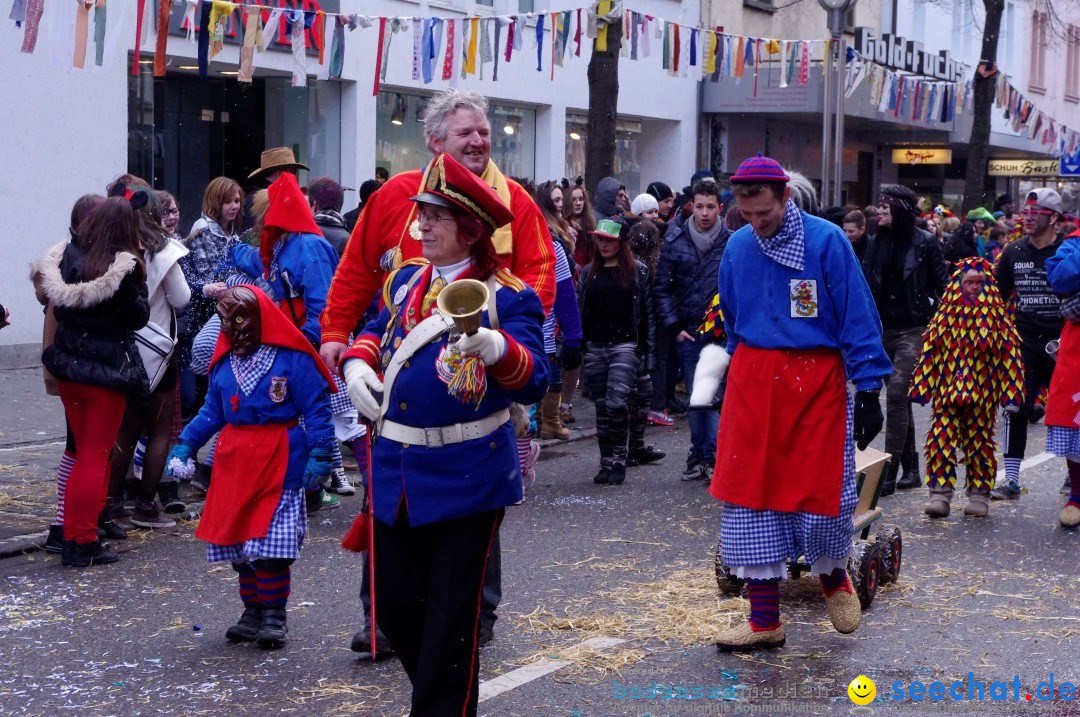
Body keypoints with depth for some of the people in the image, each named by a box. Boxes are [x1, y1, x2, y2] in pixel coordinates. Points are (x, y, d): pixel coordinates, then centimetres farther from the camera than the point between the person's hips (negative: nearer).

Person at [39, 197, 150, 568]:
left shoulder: (68, 258, -3)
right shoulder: (124, 270, -18)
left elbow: (58, 308, 7)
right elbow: (139, 317, -7)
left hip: (69, 367, 5)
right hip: (108, 371, -5)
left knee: (83, 453, 17)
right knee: (96, 456, 3)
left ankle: (72, 536, 19)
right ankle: (85, 542, 3)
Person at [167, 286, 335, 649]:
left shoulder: (292, 359, -8)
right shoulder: (224, 361, 10)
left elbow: (316, 410, -7)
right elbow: (212, 412, 18)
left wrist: (319, 454, -14)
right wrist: (185, 445, 10)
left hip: (279, 464, -6)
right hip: (233, 463, 6)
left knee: (271, 545, -9)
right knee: (237, 541, 8)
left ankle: (274, 615, 6)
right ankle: (253, 611, 23)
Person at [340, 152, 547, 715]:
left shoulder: (508, 297, -9)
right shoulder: (406, 280, 9)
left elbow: (533, 382, -18)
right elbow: (377, 330, 25)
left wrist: (497, 348, -38)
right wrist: (357, 364, 3)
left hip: (467, 475, -6)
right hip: (396, 468, 6)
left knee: (451, 612, 2)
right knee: (394, 600, 14)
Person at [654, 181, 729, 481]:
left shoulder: (732, 243, -3)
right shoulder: (674, 242, 3)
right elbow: (662, 289, 6)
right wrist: (674, 328, 0)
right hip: (687, 332, 3)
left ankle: (712, 455, -6)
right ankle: (699, 454, 17)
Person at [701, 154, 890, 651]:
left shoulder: (827, 241, -10)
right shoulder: (737, 247, 5)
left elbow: (858, 318, -8)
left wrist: (868, 390, -10)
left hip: (817, 380, -4)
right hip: (752, 381, 4)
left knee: (824, 490, -2)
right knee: (751, 495, 2)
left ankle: (833, 575, 32)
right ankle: (764, 620, 11)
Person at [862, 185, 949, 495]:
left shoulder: (924, 243, -6)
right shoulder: (876, 242, 8)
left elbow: (943, 283, 0)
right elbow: (868, 284, 13)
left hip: (913, 330, -5)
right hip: (883, 328, 5)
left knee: (897, 394, -15)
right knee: (900, 399, 11)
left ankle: (889, 471, -13)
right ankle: (911, 468, 20)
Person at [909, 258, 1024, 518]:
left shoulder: (995, 316, -2)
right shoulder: (945, 315, 2)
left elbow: (1009, 355, -2)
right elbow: (930, 351, 5)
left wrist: (1010, 393, -5)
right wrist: (922, 387, 3)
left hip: (982, 395, -1)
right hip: (947, 392, 1)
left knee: (979, 442, 9)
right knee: (942, 440, -4)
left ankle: (979, 494, 19)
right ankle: (939, 493, 0)